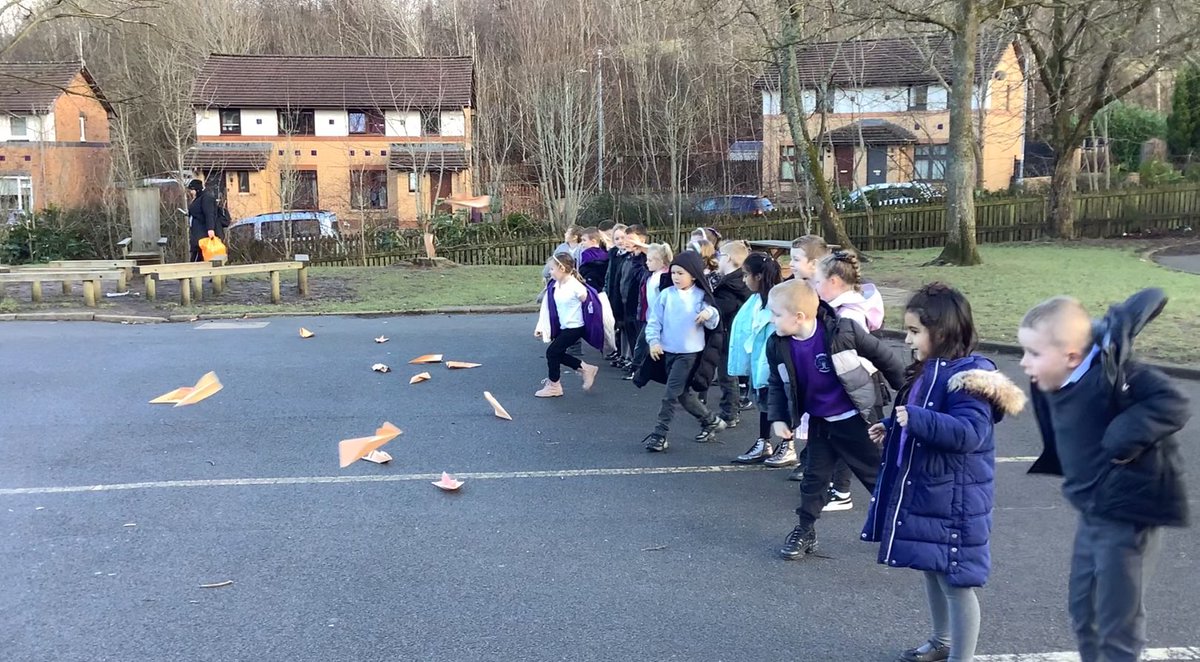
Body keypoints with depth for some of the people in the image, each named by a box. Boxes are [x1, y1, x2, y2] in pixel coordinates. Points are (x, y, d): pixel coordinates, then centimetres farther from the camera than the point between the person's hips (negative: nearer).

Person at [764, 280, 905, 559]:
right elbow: (777, 385, 5)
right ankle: (805, 531, 26)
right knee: (814, 477, 11)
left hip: (858, 419, -4)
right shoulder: (778, 346, -12)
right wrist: (778, 418, -5)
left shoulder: (842, 331, -25)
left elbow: (883, 357, -11)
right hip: (820, 423, 4)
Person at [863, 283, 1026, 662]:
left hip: (953, 501, -10)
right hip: (922, 494, 10)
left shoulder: (969, 376, -21)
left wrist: (916, 419, -33)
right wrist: (891, 432, 11)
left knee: (956, 582, 1)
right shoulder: (928, 371, 9)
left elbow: (969, 432, -32)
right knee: (932, 571, 23)